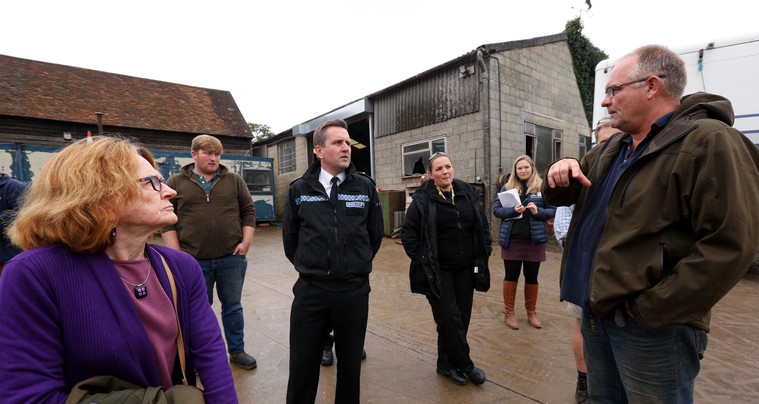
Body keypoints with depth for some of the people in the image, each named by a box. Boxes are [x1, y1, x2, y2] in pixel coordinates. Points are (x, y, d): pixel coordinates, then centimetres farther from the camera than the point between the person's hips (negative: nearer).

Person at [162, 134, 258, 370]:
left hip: (231, 258, 1)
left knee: (233, 306, 13)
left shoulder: (234, 181, 5)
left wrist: (246, 241, -4)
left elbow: (248, 211, 7)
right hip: (193, 260, 0)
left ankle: (237, 351, 29)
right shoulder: (176, 183, 4)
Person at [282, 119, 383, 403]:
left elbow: (375, 234, 8)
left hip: (355, 291, 0)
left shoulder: (365, 187, -3)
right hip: (309, 291, 0)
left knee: (350, 362, 18)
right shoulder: (299, 189, -2)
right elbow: (290, 237, 11)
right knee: (302, 365, 14)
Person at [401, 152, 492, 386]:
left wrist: (484, 253, 6)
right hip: (438, 271, -4)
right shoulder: (423, 199, -10)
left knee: (461, 317, 11)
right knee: (450, 318, -1)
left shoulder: (468, 193, 4)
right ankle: (465, 364, 21)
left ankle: (446, 363, 30)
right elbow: (408, 234, -6)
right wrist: (422, 261, -9)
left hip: (465, 269, 5)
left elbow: (483, 225, 12)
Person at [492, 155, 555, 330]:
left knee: (532, 277, 12)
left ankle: (531, 312, 32)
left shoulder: (542, 187, 2)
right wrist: (512, 210, -18)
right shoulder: (507, 187, 3)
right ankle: (508, 312, 23)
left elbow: (553, 210, 2)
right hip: (512, 239, 0)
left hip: (535, 239, 1)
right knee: (511, 276, 8)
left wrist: (538, 211, -17)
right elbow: (496, 209, -1)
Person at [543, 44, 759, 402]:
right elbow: (563, 196, 17)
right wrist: (562, 173, -7)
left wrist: (651, 308, -19)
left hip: (652, 327, -7)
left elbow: (730, 244, -21)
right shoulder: (610, 151, 11)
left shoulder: (708, 142, -13)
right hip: (596, 310, 8)